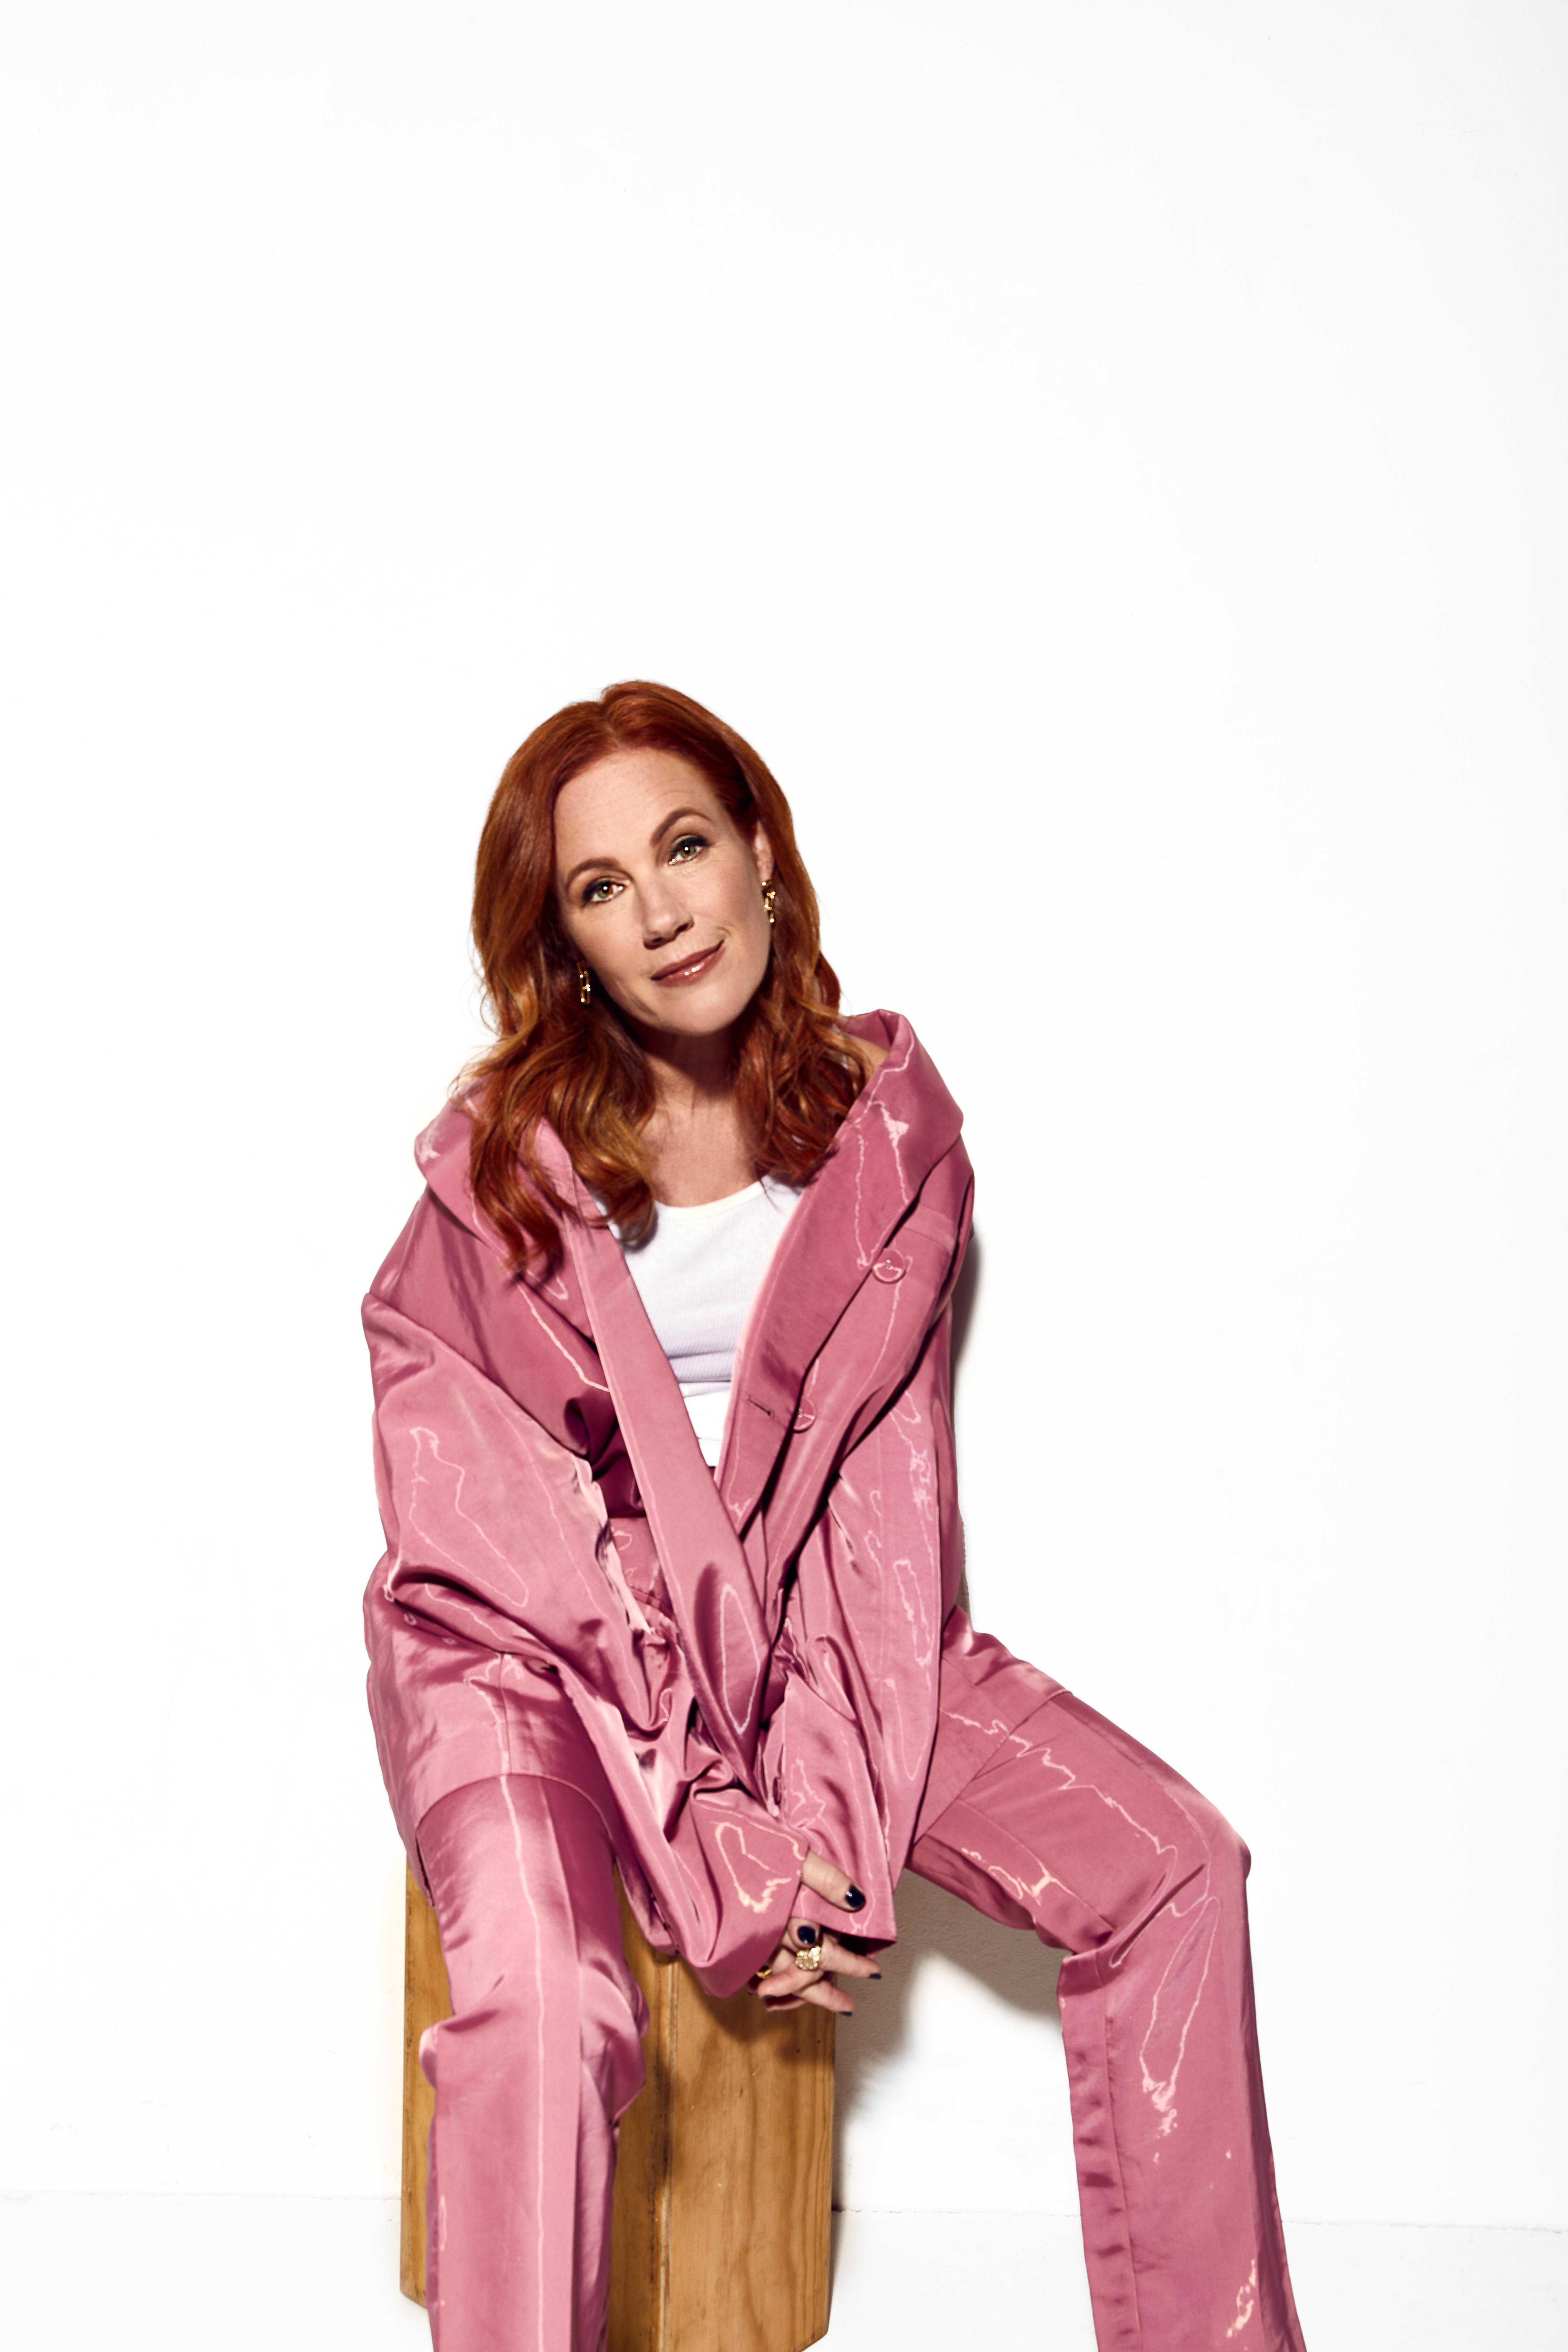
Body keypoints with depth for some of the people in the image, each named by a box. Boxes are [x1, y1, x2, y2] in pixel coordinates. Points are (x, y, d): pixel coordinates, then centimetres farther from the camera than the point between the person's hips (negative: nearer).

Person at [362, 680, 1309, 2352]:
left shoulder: (890, 1126, -3)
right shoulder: (498, 1165, -12)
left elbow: (888, 1480, -5)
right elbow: (496, 1518, -12)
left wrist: (836, 1811, -15)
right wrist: (706, 1847, -18)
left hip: (811, 1622, 3)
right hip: (543, 1649, -3)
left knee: (1170, 1867, -9)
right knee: (540, 1998, -31)